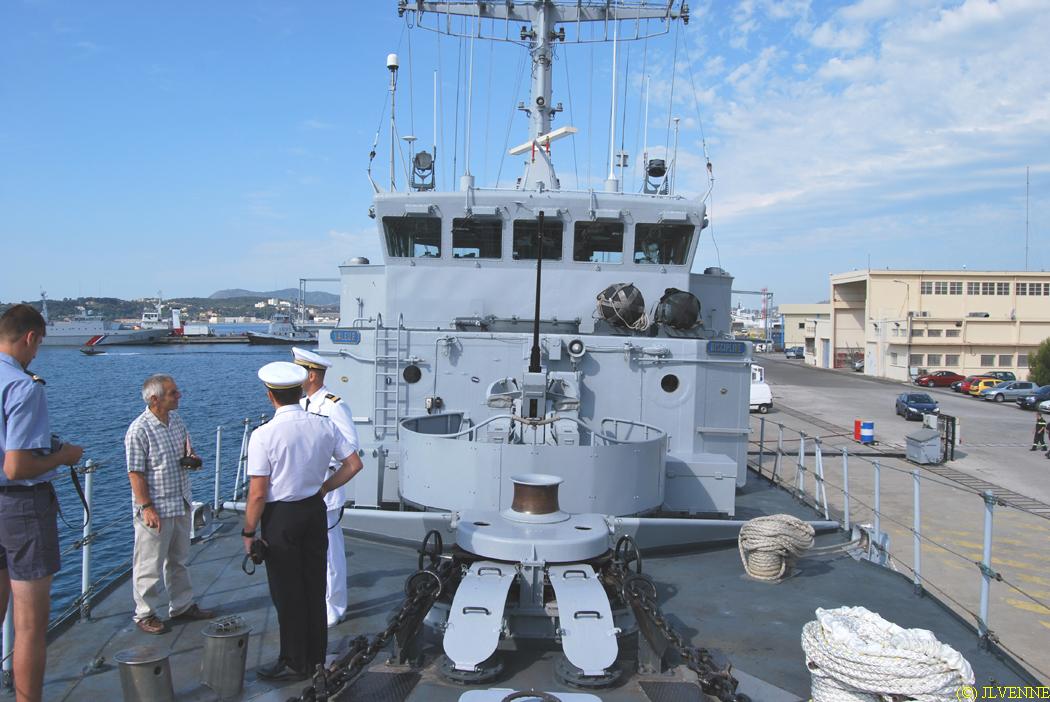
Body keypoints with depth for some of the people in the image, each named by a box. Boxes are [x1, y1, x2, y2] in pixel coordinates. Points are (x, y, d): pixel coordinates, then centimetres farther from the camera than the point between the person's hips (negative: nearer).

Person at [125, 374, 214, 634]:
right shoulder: (139, 430, -17)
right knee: (149, 565, 5)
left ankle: (183, 606, 31)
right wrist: (146, 508, -19)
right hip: (156, 509, -8)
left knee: (179, 560, 18)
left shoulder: (176, 420, 6)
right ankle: (146, 613, 20)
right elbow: (135, 473, -17)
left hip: (181, 504, 8)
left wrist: (192, 457, -2)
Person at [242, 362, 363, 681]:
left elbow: (258, 493, -17)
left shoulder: (264, 435, -18)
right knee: (314, 587, 17)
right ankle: (316, 658, 31)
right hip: (315, 511, 5)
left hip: (280, 517, -5)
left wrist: (249, 532, -6)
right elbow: (353, 464, 2)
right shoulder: (324, 425, -3)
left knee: (287, 593, 9)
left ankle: (294, 664, 23)